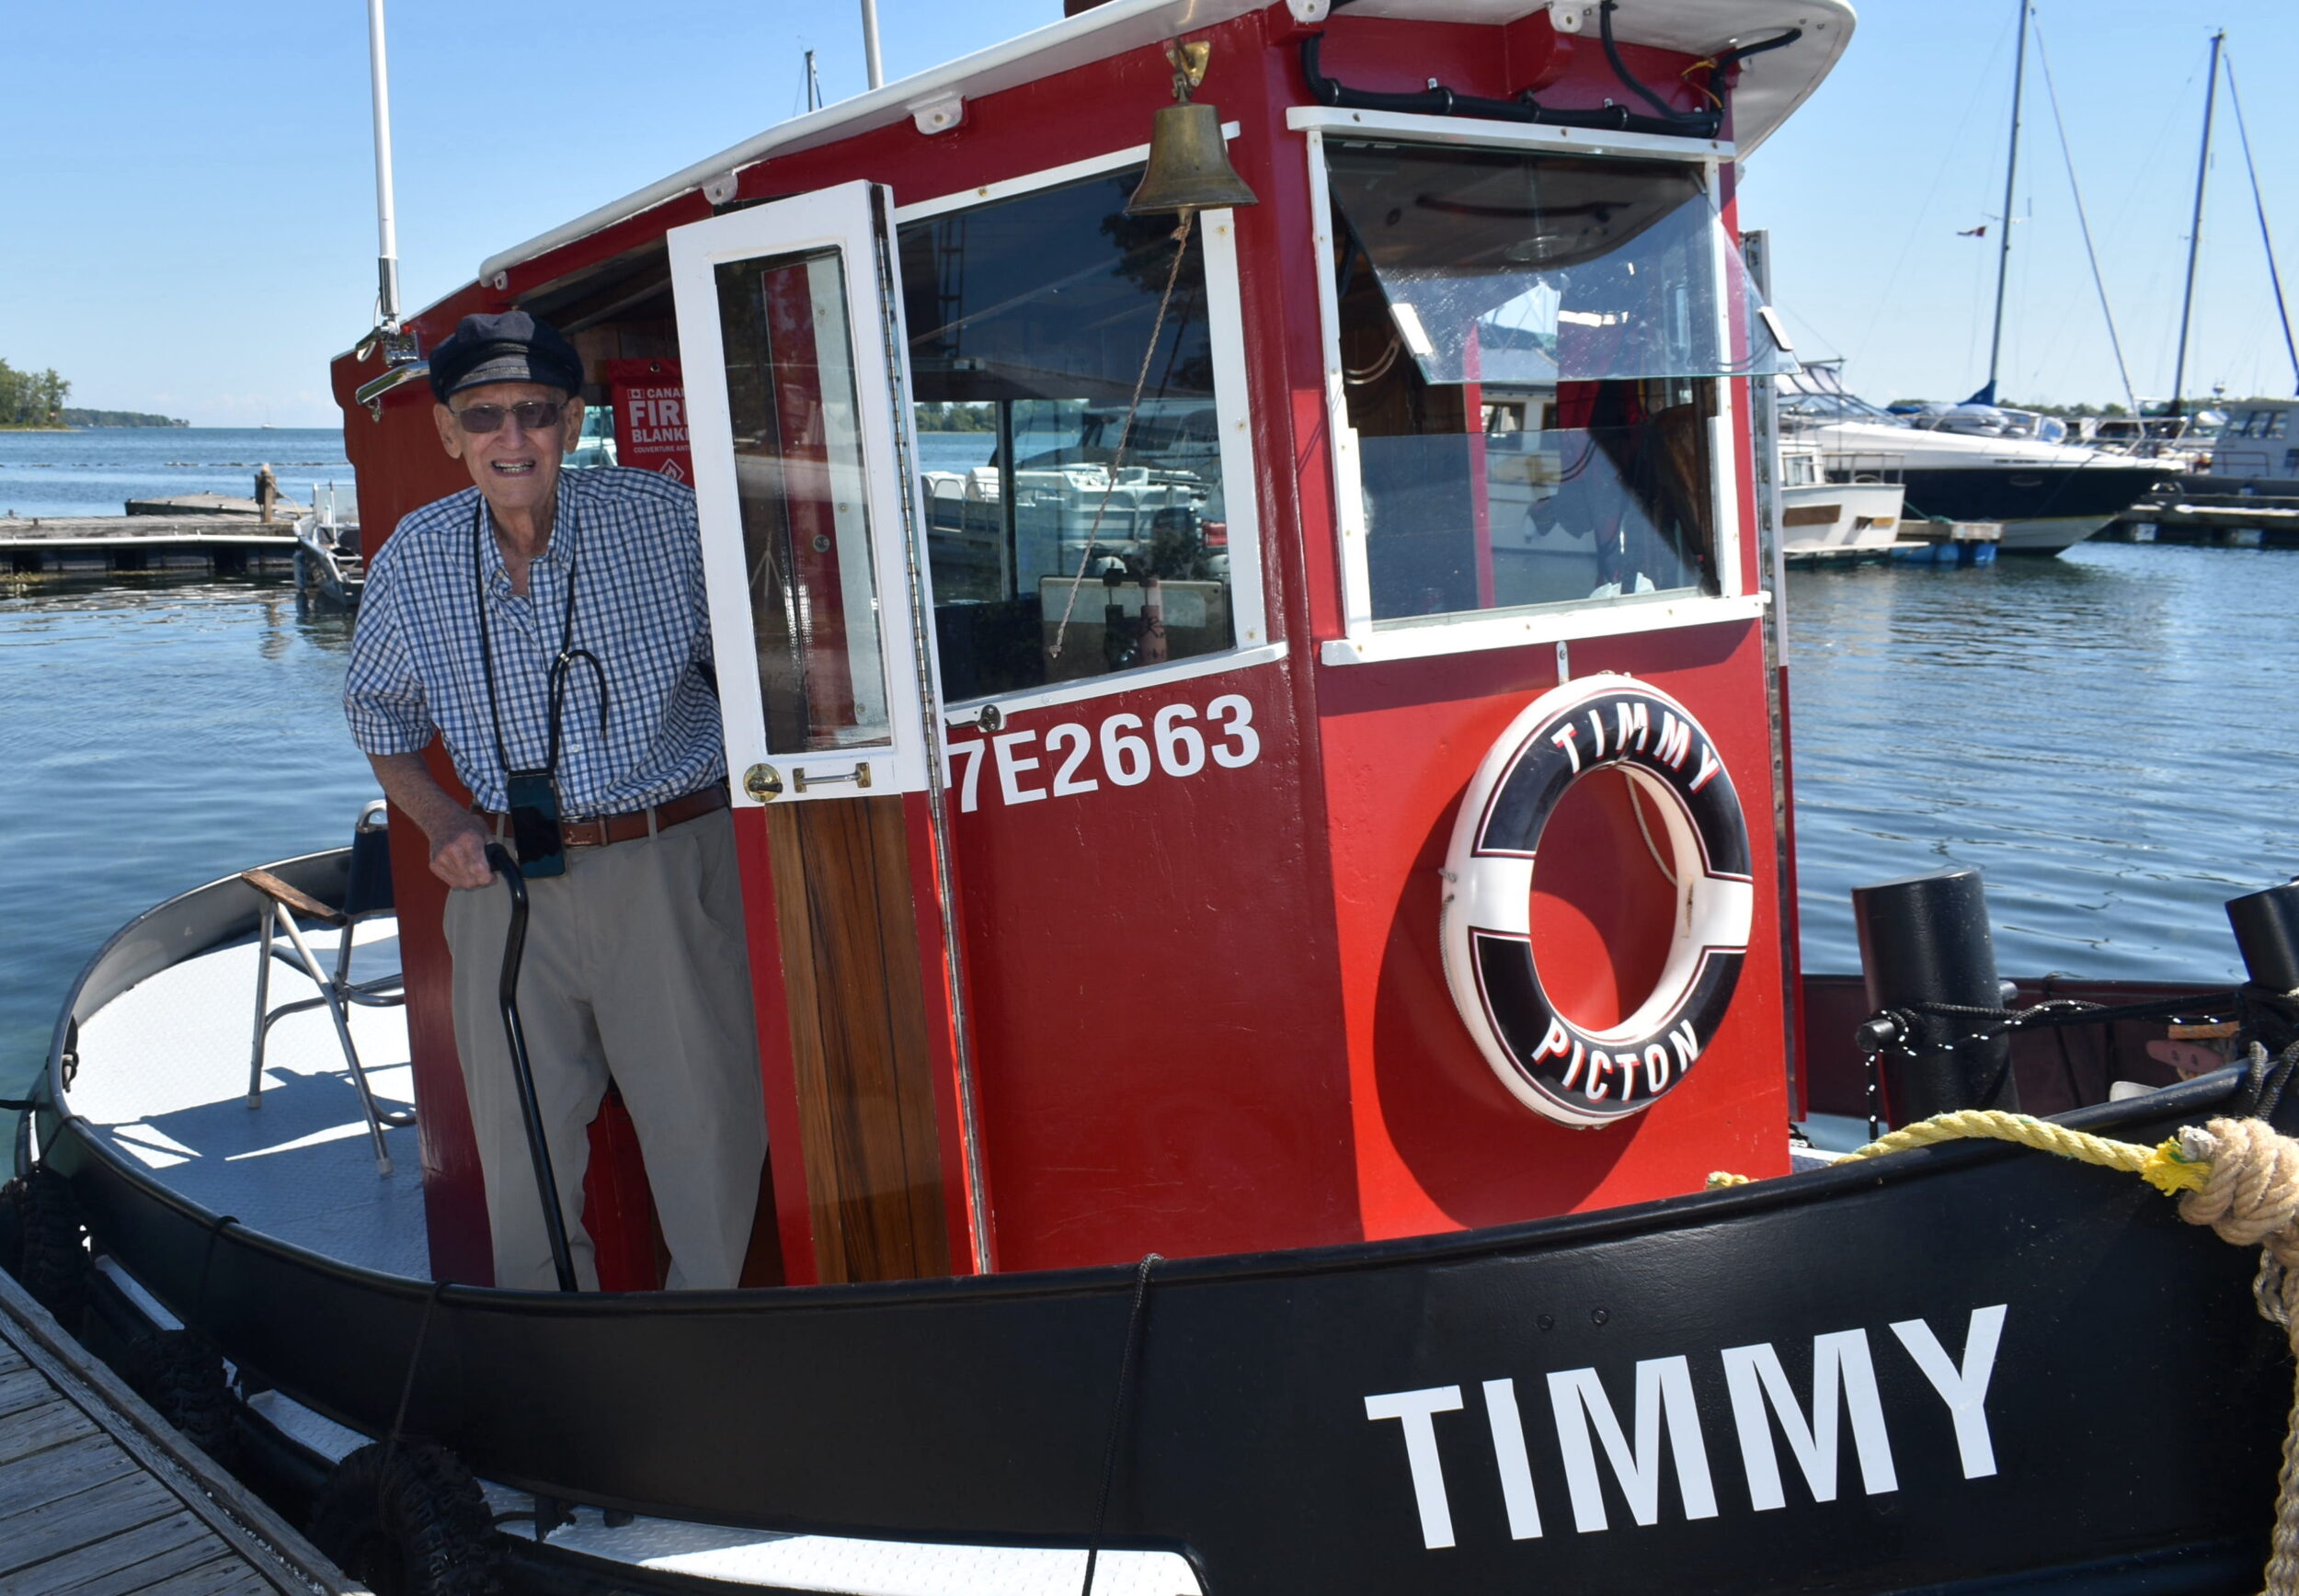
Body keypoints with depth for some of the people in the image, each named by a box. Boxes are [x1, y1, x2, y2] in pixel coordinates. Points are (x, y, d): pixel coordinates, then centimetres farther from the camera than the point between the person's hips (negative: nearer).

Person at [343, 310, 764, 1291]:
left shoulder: (668, 522, -7)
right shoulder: (412, 563, 1)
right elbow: (379, 716, 17)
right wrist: (441, 821, 1)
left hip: (669, 866, -3)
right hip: (506, 878, 3)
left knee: (706, 1123, 2)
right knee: (519, 1138, 12)